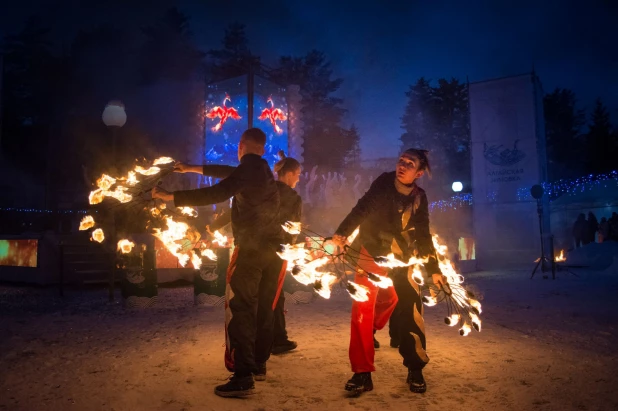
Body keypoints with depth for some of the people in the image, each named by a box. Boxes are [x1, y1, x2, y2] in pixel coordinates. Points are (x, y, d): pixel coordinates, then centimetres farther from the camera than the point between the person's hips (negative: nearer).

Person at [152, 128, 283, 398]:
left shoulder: (249, 168, -10)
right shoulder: (264, 170, 17)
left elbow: (217, 194, -22)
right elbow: (231, 175, 28)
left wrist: (172, 197, -19)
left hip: (252, 247, -9)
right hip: (273, 246, 9)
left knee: (240, 309, -6)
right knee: (263, 308, 15)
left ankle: (243, 377, -8)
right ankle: (259, 365, 26)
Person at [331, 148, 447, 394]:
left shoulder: (419, 198, 0)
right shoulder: (384, 183, -10)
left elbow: (423, 236, 7)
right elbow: (362, 208, -23)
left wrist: (433, 270, 7)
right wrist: (341, 233, -40)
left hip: (400, 259, 3)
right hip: (371, 254, -2)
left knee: (411, 309, -2)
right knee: (362, 311, -10)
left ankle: (415, 370, 15)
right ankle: (362, 373, -1)